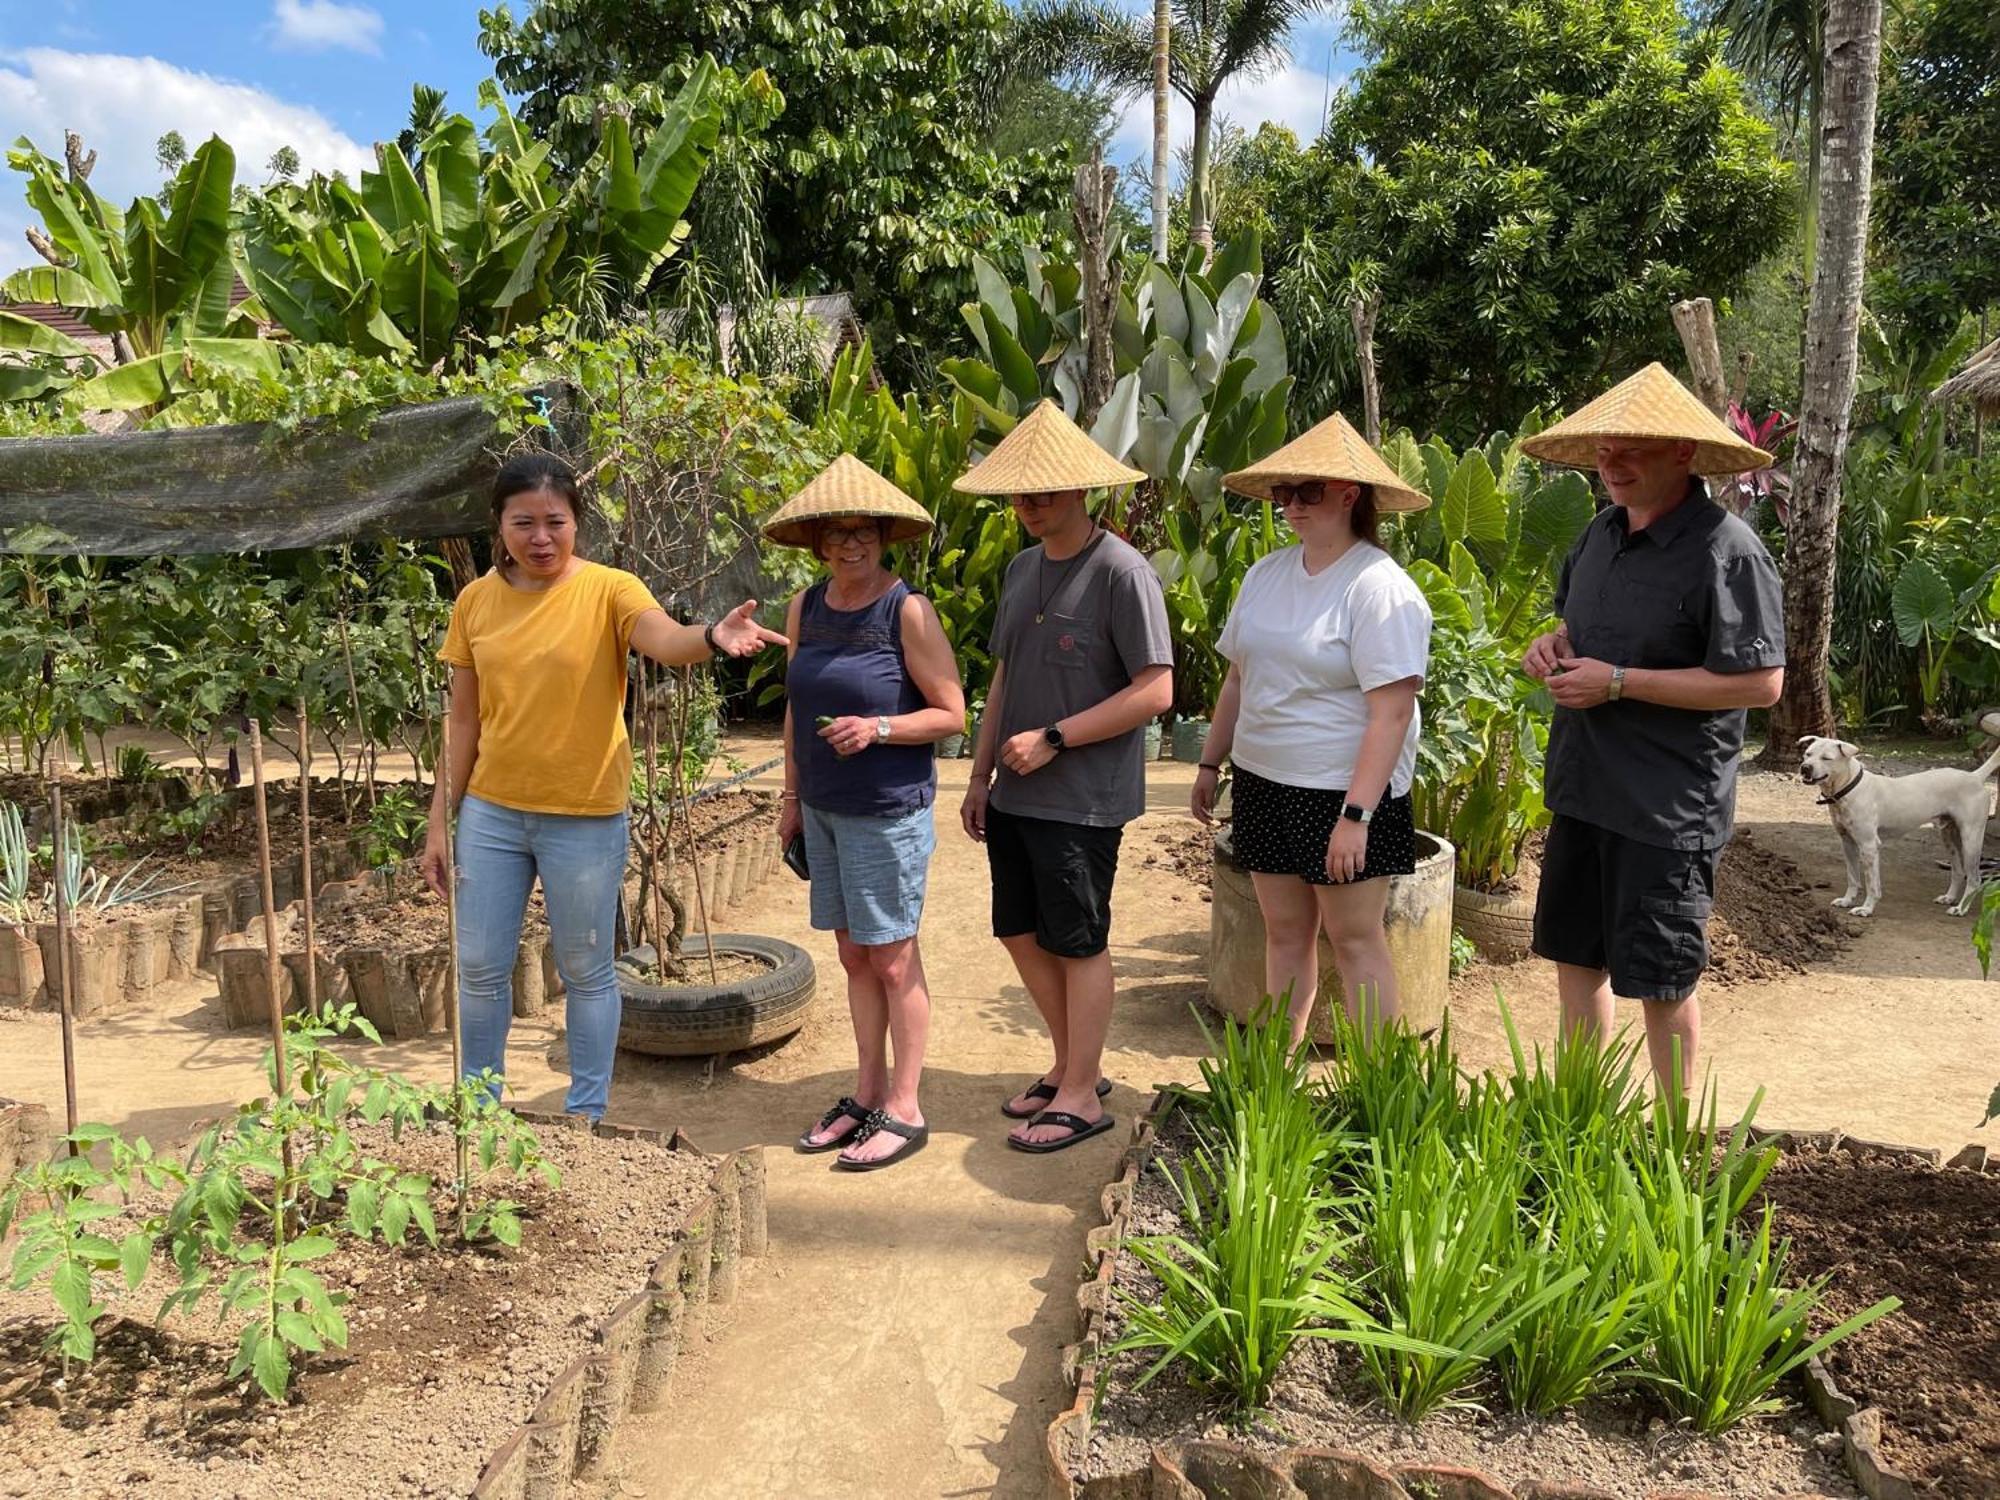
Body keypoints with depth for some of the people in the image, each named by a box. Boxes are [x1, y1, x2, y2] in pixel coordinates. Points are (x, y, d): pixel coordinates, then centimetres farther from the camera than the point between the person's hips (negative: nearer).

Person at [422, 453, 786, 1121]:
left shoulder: (608, 591, -10)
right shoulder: (476, 601, 2)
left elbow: (664, 638, -32)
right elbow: (464, 722, 6)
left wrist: (713, 637, -55)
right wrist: (439, 821, 5)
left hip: (584, 819, -4)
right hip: (490, 812, 4)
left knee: (586, 972, 9)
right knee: (479, 967, 13)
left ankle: (587, 1114, 27)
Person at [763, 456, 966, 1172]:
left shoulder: (908, 611, -12)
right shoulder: (805, 609, 7)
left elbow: (952, 713, -10)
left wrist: (877, 727, -24)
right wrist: (792, 797, 16)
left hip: (888, 812, -6)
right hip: (824, 810, 6)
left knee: (893, 960, 2)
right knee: (853, 955, 14)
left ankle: (904, 1110, 14)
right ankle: (867, 1094, 27)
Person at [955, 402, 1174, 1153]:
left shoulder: (1122, 574, -14)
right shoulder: (1022, 568, 10)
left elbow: (1155, 692, -17)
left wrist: (1053, 739, -18)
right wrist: (981, 774, 14)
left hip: (1083, 801, -8)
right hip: (1015, 795, 8)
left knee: (1078, 943, 3)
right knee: (1021, 931, 14)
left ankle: (1081, 1096, 19)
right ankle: (1072, 1067, 33)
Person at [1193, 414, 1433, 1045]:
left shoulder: (1378, 587, -15)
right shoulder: (1266, 574, 9)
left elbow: (1392, 713, -20)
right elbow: (1239, 678, 18)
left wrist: (1356, 815, -24)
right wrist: (1211, 763, 17)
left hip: (1344, 793, -7)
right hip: (1264, 782, 7)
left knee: (1355, 939, 0)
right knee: (1285, 932, 14)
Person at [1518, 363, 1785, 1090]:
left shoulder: (1726, 551, -17)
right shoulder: (1603, 532, 8)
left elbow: (1760, 682, -21)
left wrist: (1618, 682, -21)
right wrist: (1552, 644, 0)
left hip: (1667, 805, -8)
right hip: (1583, 787, 8)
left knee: (1660, 976, 5)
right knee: (1575, 953, 17)